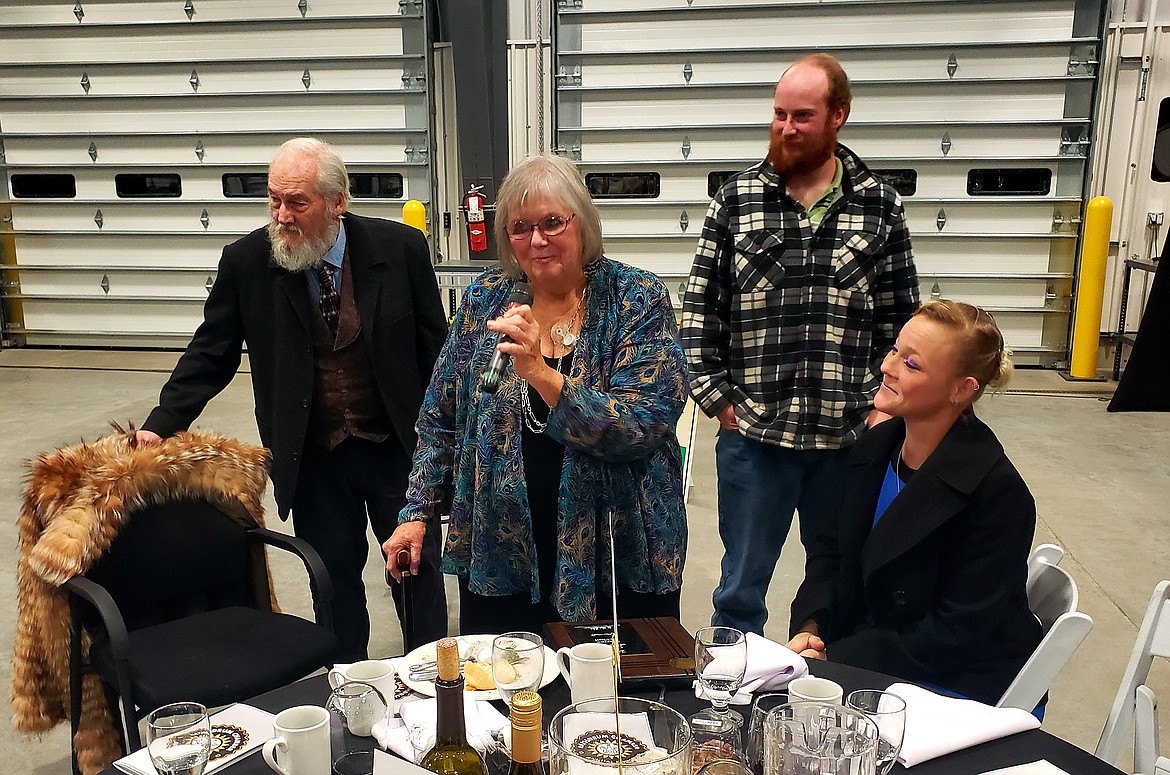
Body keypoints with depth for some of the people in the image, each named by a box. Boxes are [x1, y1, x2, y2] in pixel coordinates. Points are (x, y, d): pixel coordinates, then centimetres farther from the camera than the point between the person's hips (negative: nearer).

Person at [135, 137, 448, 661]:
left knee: (418, 568, 14)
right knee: (333, 578, 14)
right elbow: (211, 353, 0)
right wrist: (161, 425, -11)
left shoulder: (401, 248, -11)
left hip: (397, 447, 0)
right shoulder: (246, 261, -7)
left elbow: (434, 348, -4)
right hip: (312, 458, 1)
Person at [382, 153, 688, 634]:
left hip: (618, 557, -2)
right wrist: (417, 514, 3)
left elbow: (643, 428, -19)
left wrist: (541, 373, -28)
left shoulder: (638, 301, -9)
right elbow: (441, 419, 8)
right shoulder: (486, 299, 0)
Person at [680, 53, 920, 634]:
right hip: (753, 434, -1)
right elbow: (699, 306, 0)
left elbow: (901, 318, 5)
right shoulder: (736, 200, -1)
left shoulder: (880, 205, 2)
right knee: (741, 587, 13)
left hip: (850, 436, 1)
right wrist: (716, 396, -4)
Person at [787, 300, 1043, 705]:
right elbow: (832, 550, 9)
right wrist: (809, 628, -9)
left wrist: (834, 657, -21)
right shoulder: (875, 447, 0)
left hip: (956, 685, -6)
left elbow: (956, 634, -19)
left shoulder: (996, 493, -21)